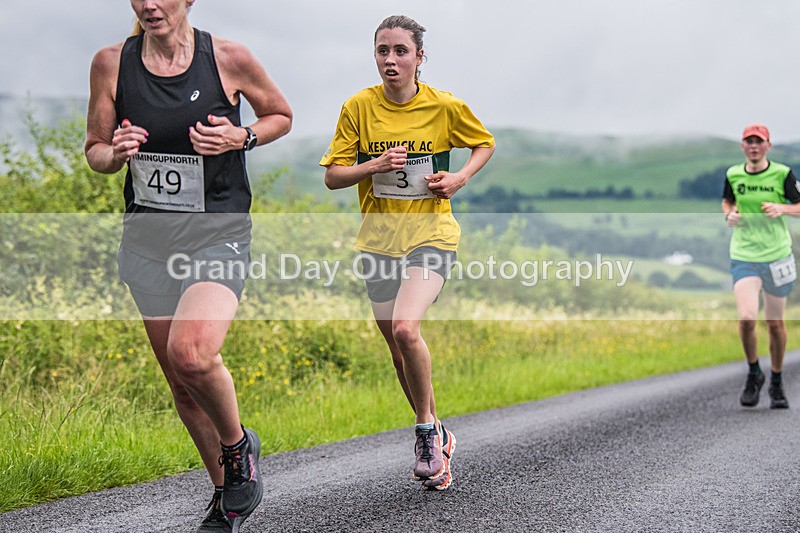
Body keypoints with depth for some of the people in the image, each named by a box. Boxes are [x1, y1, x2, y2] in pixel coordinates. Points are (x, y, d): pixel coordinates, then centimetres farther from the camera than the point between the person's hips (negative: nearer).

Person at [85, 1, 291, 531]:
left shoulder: (230, 58, -8)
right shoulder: (112, 63, -2)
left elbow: (282, 115, 9)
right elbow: (95, 150, 9)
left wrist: (241, 137, -12)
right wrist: (115, 153, -14)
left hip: (218, 233, -4)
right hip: (146, 237, 4)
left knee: (191, 353, -28)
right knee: (181, 382, 10)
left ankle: (239, 445, 2)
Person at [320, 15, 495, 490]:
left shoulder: (446, 106, -5)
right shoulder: (358, 107, -2)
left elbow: (485, 144, 13)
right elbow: (333, 176, 0)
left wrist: (460, 178, -6)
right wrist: (375, 166, -17)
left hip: (431, 234, -3)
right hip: (378, 239, 3)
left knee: (405, 328, -25)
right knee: (398, 347, 9)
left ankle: (427, 428, -3)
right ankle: (437, 439, 29)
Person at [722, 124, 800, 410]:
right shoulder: (733, 174, 2)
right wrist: (729, 214, -1)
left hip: (777, 255, 0)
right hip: (743, 256, 1)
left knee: (775, 322, 8)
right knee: (746, 318, -17)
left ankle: (776, 383, 28)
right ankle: (754, 373, 8)